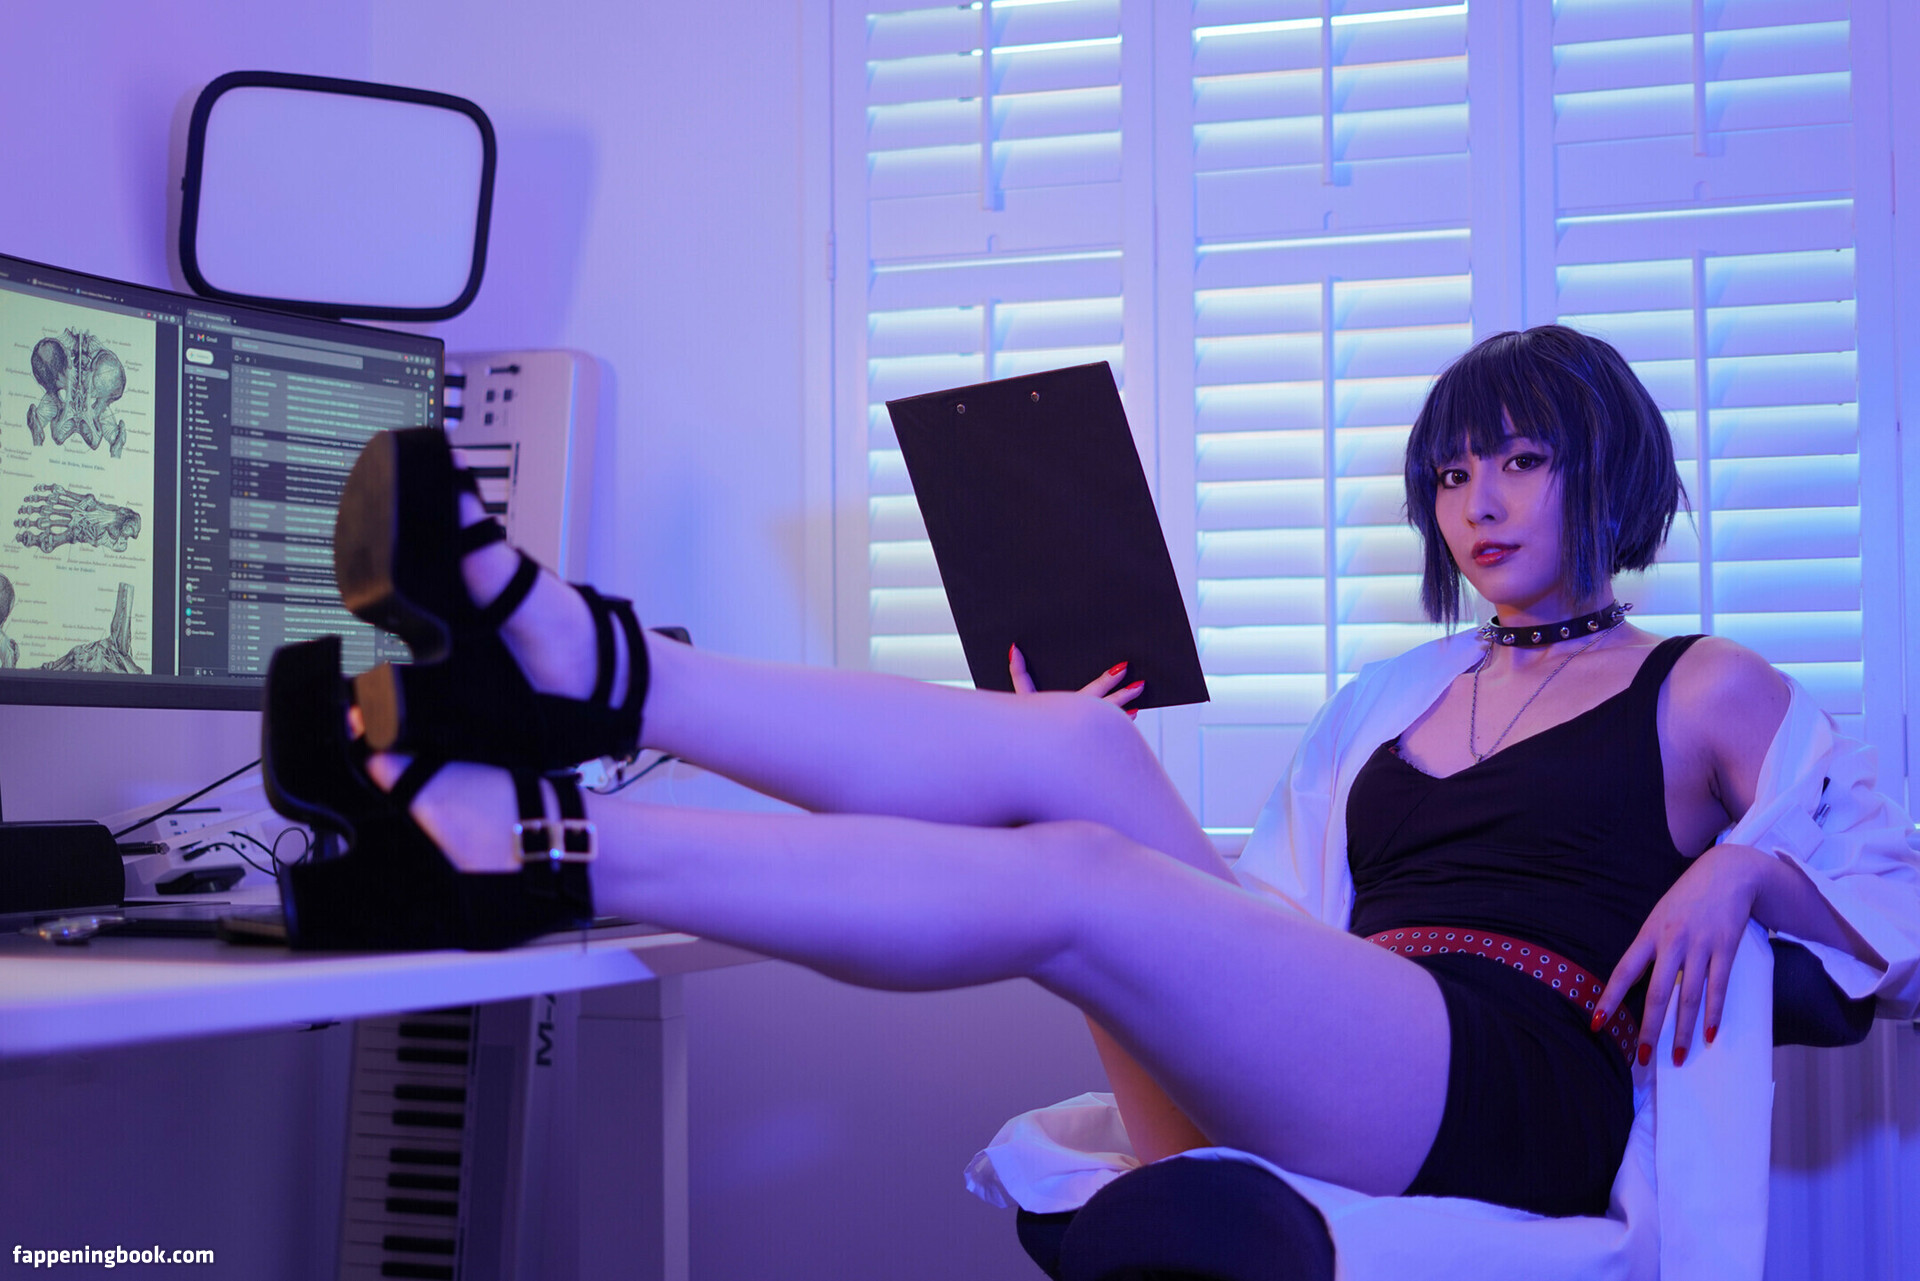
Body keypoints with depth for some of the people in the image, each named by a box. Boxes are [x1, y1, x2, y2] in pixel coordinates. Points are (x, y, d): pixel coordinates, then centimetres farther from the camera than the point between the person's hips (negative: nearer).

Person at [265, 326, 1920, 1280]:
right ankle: (588, 668, -32)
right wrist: (1116, 796, 11)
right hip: (1284, 1090, 5)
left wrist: (1739, 861, -11)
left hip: (1507, 1094, -5)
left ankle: (524, 850, -37)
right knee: (1068, 748, -19)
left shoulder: (1706, 691, 17)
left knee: (1065, 883, -29)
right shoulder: (1396, 698, 30)